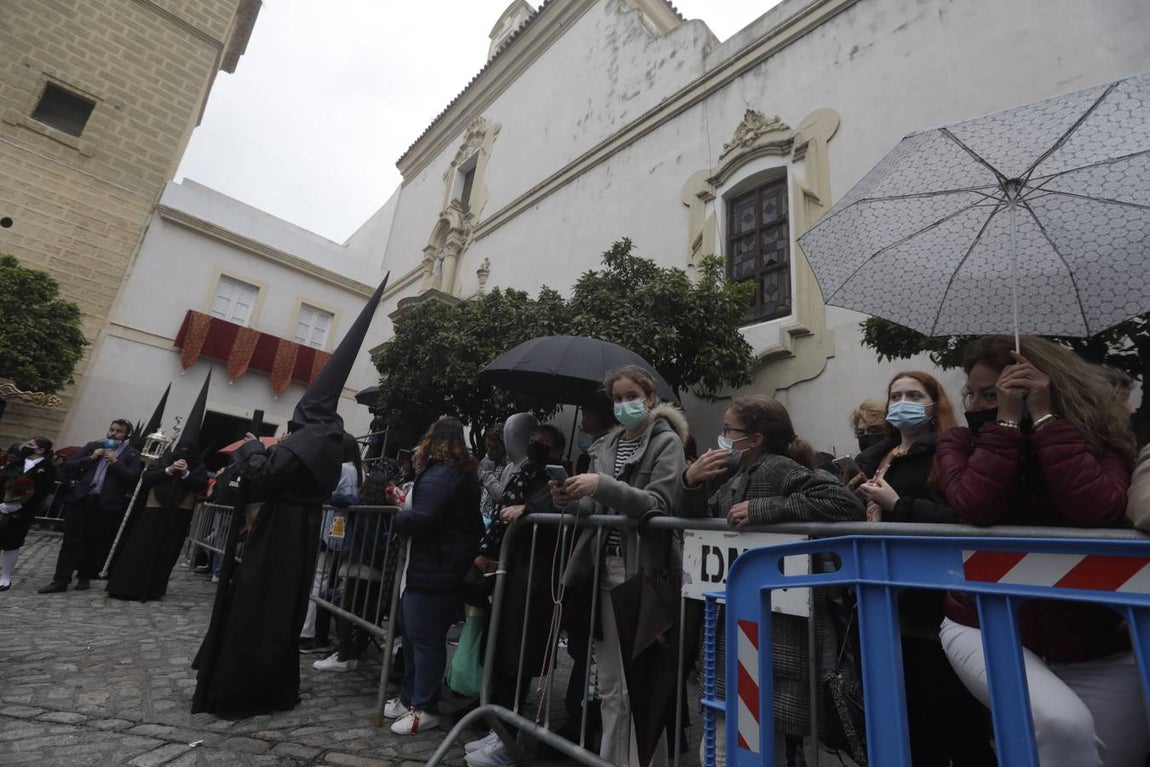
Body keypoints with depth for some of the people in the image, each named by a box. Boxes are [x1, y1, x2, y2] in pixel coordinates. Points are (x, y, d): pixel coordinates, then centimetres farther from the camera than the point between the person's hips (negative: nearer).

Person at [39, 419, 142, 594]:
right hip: (80, 499, 2)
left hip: (106, 504, -2)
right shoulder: (93, 446, 13)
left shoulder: (131, 454, 3)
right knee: (71, 541, 3)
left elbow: (132, 479, -7)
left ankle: (85, 577, 20)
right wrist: (90, 458, -6)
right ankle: (61, 580, 11)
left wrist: (115, 462, -13)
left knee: (95, 543, 6)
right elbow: (68, 466, 9)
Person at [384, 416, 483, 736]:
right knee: (412, 635, 20)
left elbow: (421, 519, -25)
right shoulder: (463, 474, 14)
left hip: (432, 571, -11)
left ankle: (424, 709, 14)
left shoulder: (439, 475, -17)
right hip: (436, 567, 11)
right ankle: (409, 698, 33)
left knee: (425, 639, 1)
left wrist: (396, 519, -5)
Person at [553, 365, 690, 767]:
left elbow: (660, 504, -15)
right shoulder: (606, 446, 13)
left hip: (645, 571, -5)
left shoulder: (667, 442, -3)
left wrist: (602, 485, -25)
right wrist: (572, 500, -5)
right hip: (607, 569, 6)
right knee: (611, 686, 15)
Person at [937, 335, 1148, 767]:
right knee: (1064, 726, -26)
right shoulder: (960, 442, -4)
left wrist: (1044, 417, -21)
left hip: (1089, 637, 3)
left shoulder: (1098, 439, -3)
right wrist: (1008, 421, -21)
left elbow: (1098, 510, -23)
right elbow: (974, 509, -23)